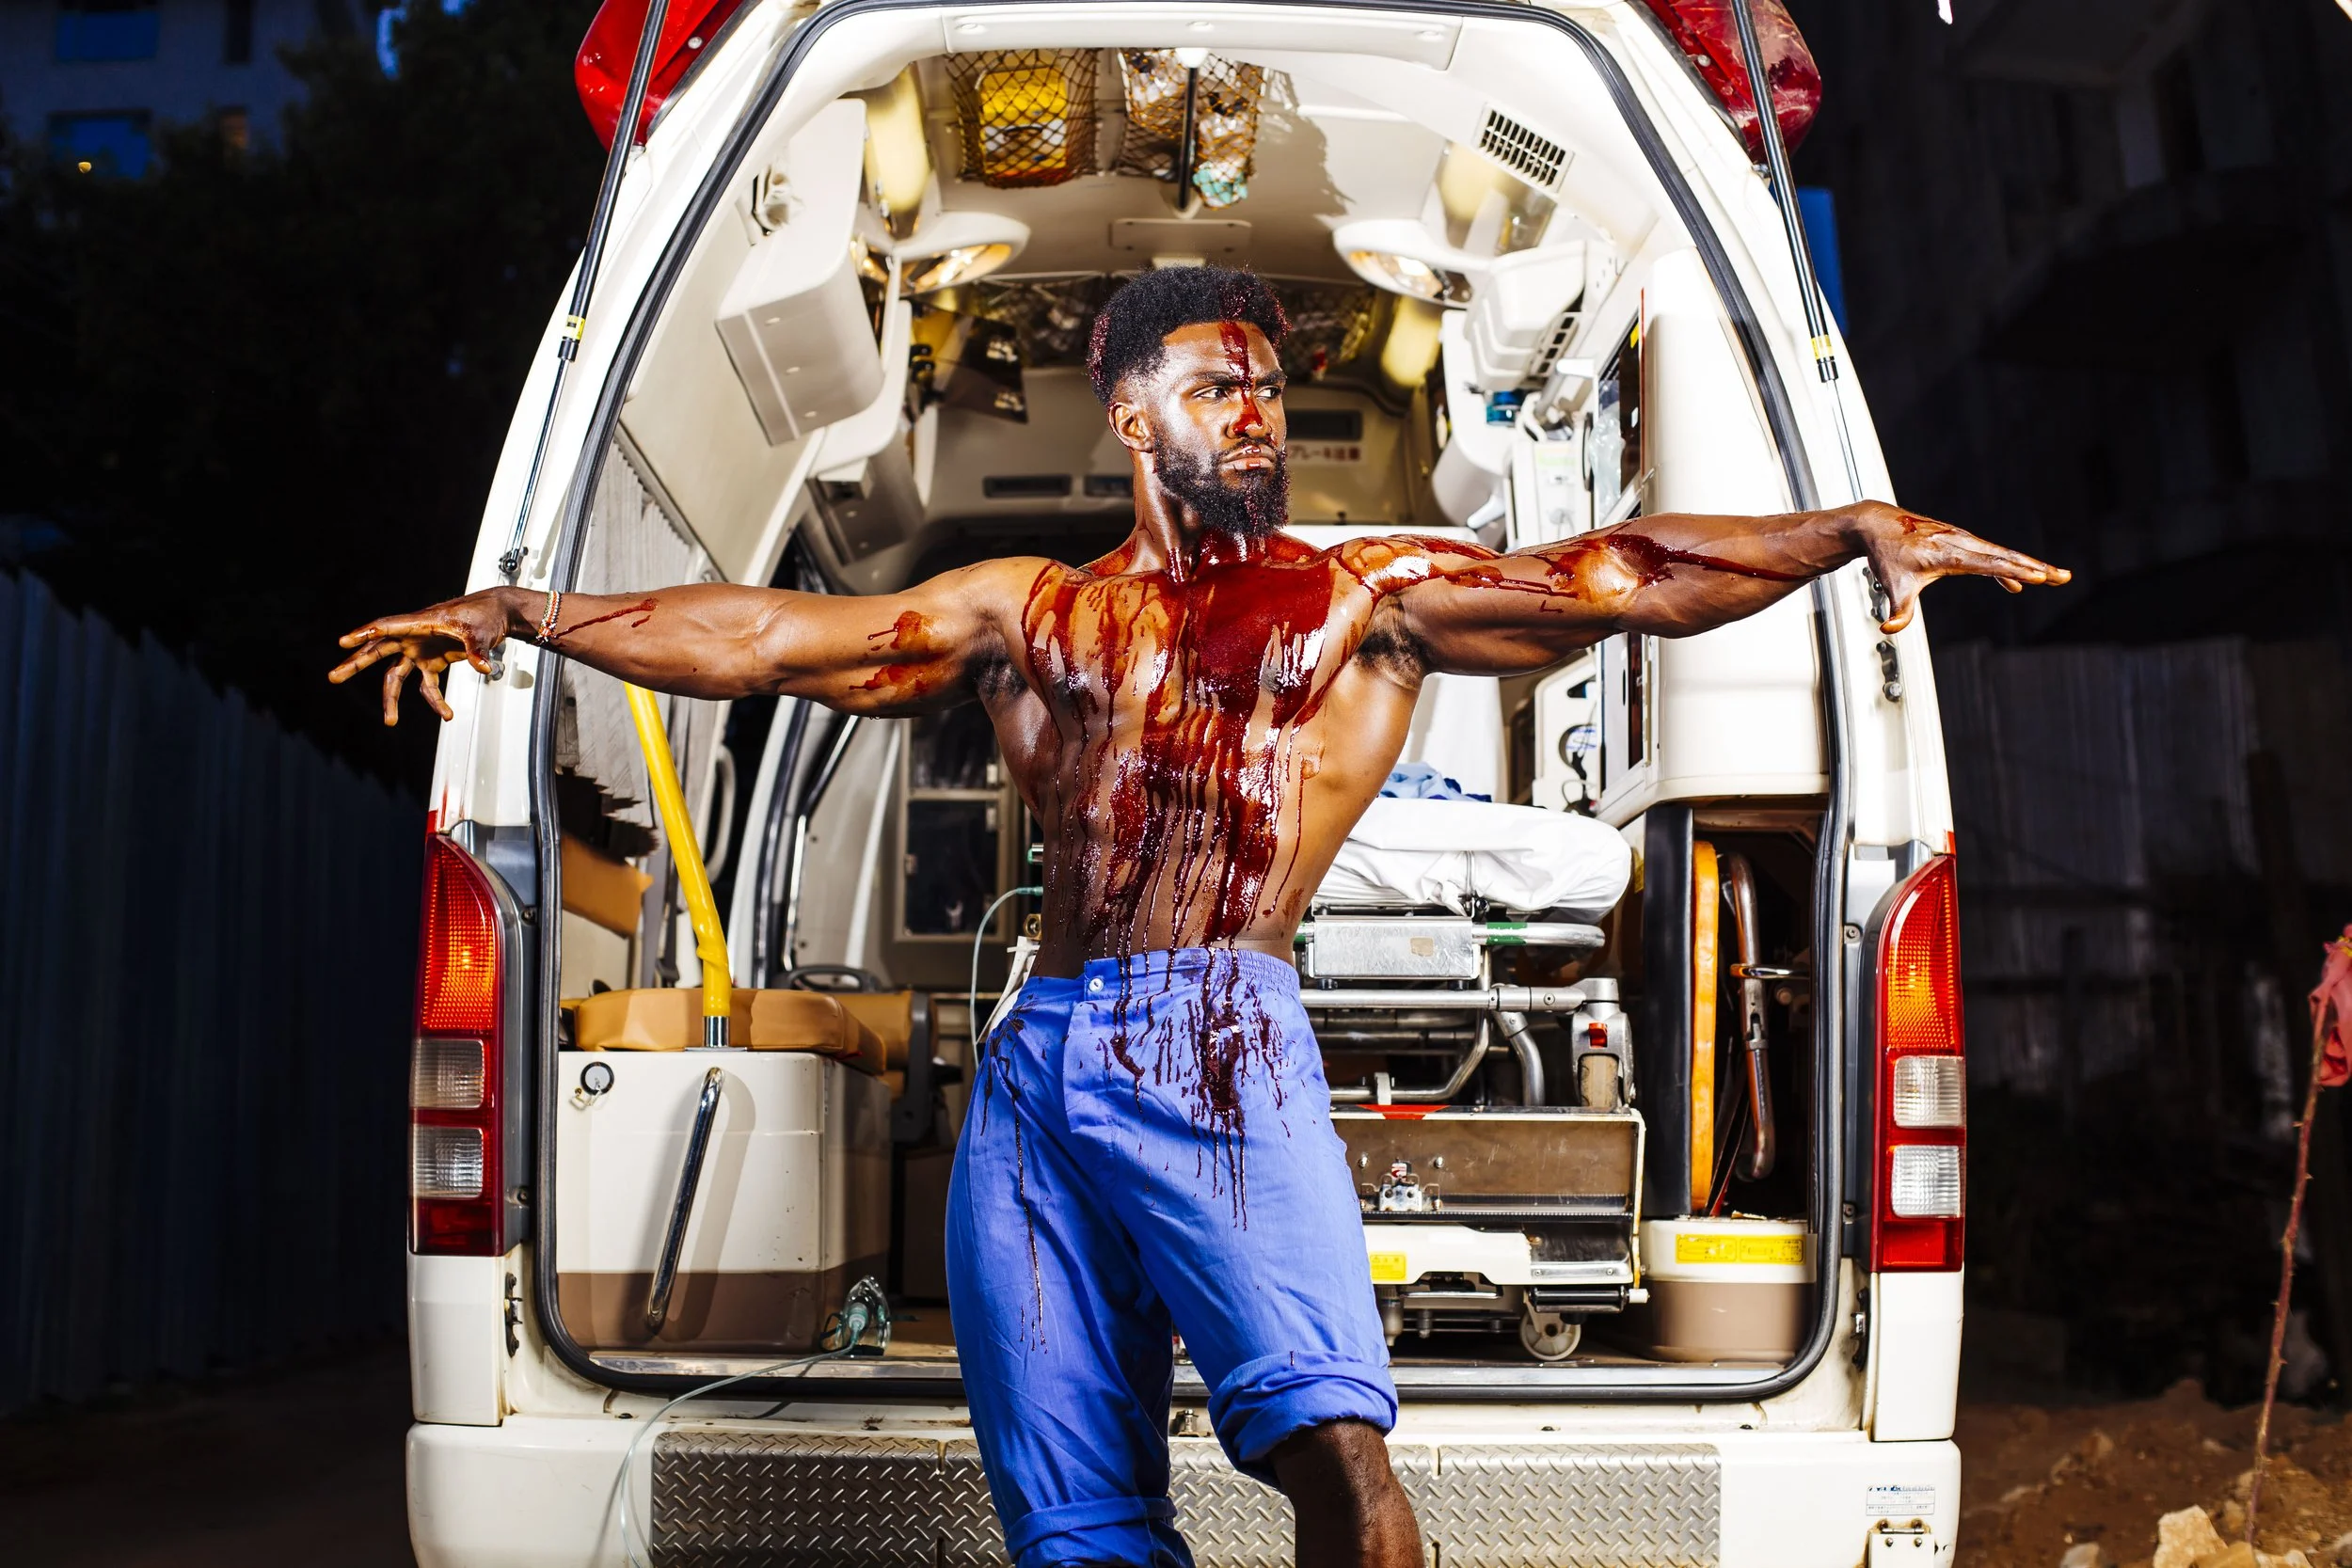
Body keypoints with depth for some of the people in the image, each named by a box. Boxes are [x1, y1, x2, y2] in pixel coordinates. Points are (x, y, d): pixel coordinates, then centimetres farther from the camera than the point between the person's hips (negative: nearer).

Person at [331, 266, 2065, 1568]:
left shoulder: (1369, 595, 14)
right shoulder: (1027, 612, 21)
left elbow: (1618, 576, 5)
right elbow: (765, 635, 19)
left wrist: (1850, 529, -6)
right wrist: (522, 614, 18)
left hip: (1222, 1046, -3)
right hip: (1033, 1067, 4)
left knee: (1326, 1427, -24)